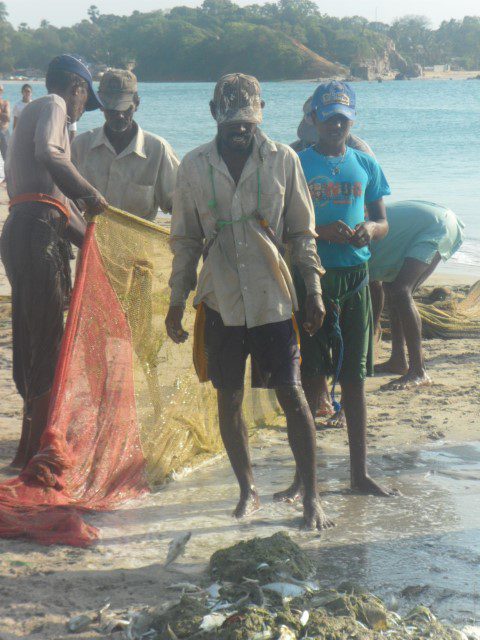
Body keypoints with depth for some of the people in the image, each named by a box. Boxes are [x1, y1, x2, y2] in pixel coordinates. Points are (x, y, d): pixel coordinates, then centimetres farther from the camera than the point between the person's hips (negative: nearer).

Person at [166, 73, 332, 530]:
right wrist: (177, 301, 6)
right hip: (220, 299, 2)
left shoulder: (282, 159, 1)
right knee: (228, 398, 6)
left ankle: (311, 496, 6)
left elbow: (301, 231, 6)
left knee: (291, 394, -3)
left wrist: (313, 290, -1)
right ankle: (247, 490, 22)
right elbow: (185, 239, 10)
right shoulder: (194, 166, 4)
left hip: (272, 298, -1)